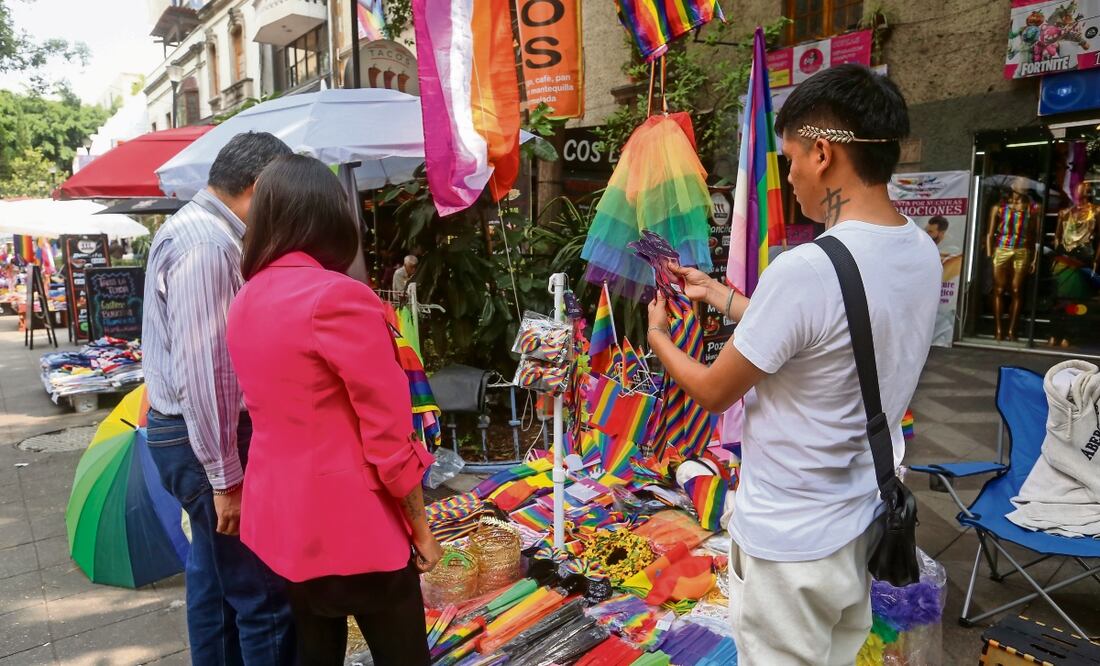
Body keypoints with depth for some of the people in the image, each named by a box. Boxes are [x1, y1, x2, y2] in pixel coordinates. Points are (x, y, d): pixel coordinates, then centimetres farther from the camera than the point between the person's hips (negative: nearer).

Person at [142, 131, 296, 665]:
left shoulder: (199, 228, 12)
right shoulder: (208, 245, -21)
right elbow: (202, 373, -25)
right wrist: (226, 478, -21)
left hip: (192, 432, 11)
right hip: (203, 439, -11)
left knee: (215, 573, 22)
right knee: (264, 595, -2)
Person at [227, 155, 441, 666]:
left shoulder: (245, 301, 4)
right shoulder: (340, 297, -20)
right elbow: (388, 432, -18)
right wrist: (421, 528, -7)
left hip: (277, 514, 8)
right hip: (350, 521, -7)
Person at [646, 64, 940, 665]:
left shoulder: (806, 269, -29)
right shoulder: (923, 255, -3)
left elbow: (712, 392, -15)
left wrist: (657, 336, 4)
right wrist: (714, 292, 17)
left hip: (791, 544, -7)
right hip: (863, 525, 8)